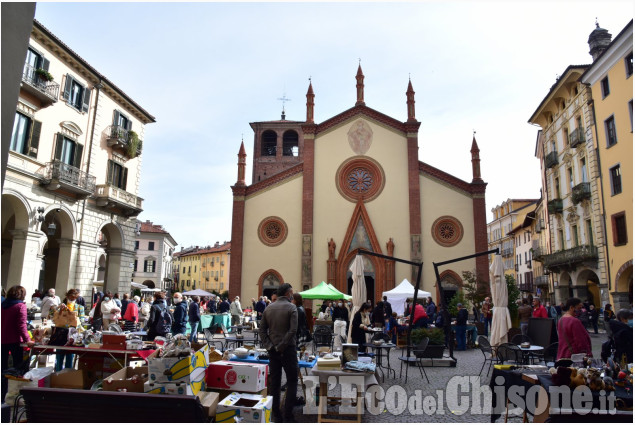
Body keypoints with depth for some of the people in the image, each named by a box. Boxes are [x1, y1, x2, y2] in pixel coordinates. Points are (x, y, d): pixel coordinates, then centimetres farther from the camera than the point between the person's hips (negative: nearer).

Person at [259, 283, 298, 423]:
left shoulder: (268, 308, 7)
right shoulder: (291, 308, -9)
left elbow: (262, 330, 4)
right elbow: (293, 331, -18)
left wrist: (269, 346, -1)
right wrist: (281, 346, -11)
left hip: (273, 350, 5)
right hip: (287, 349, -5)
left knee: (274, 382, 10)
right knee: (292, 382, 4)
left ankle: (276, 415, 16)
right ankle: (287, 415, 2)